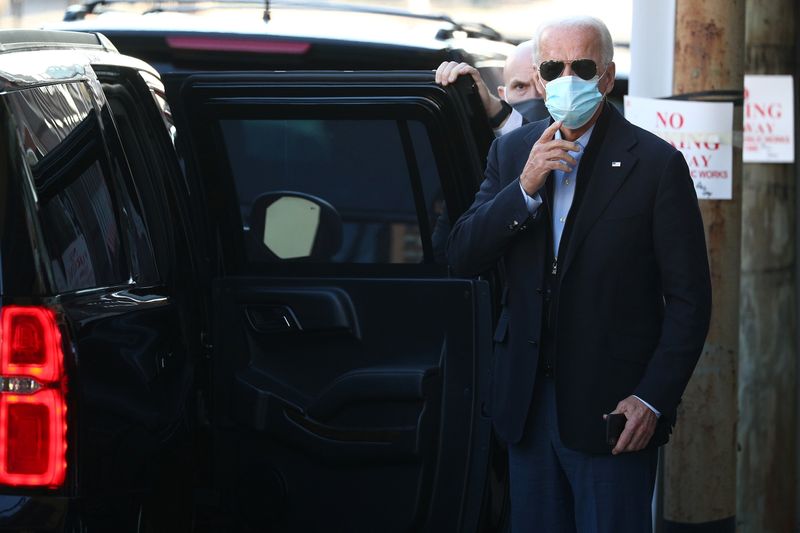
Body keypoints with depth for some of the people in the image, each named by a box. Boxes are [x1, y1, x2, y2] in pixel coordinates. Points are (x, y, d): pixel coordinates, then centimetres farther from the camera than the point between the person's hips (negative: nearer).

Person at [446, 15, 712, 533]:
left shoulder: (657, 164, -7)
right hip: (528, 406, 5)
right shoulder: (512, 152, 8)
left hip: (611, 410, -5)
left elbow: (690, 299, -7)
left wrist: (653, 399, -15)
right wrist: (525, 187, -15)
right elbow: (463, 256, 0)